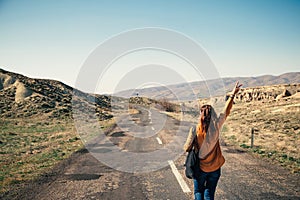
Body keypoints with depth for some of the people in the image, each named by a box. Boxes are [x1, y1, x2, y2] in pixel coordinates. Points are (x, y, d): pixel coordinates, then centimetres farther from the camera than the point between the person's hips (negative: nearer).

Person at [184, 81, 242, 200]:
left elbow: (187, 149, -9)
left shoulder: (195, 130, -16)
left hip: (200, 168, -1)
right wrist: (232, 95, 5)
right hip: (215, 169, 2)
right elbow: (226, 112, -2)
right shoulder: (216, 127, -12)